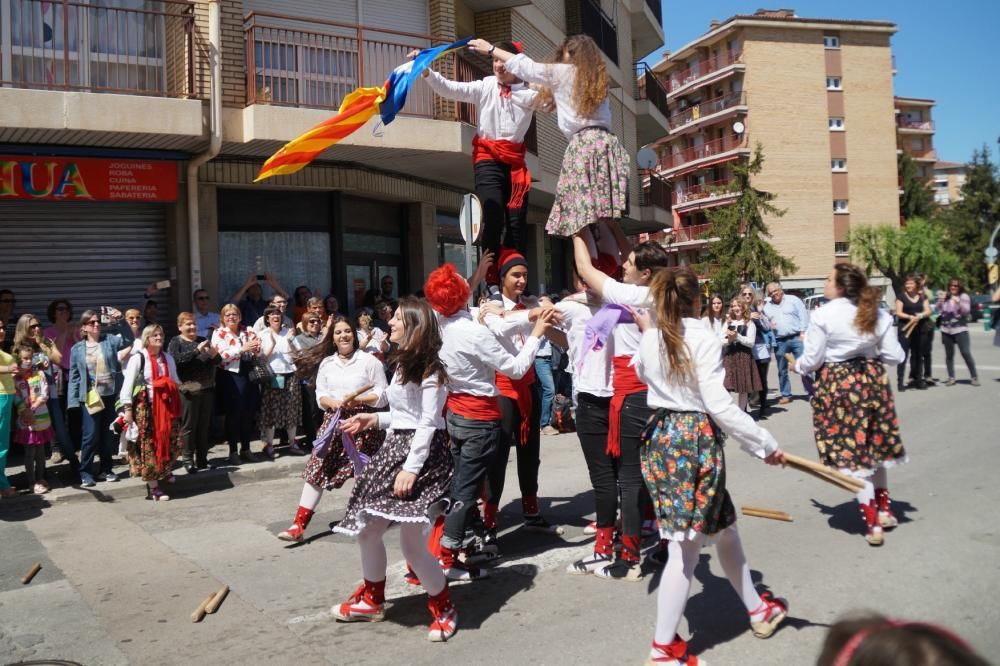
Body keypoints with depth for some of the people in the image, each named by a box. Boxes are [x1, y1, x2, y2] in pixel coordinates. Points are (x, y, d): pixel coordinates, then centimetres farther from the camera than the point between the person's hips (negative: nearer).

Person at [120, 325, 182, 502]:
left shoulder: (168, 358, 12)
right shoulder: (138, 358, -6)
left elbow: (175, 382, 19)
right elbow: (127, 385, -9)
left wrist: (178, 406, 15)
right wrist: (128, 409, -14)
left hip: (166, 407, 6)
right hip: (145, 407, -5)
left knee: (171, 444, 6)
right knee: (149, 447, -3)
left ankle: (163, 473, 29)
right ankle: (153, 487, 2)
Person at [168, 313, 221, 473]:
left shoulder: (203, 340, 15)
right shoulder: (176, 342, 2)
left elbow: (217, 361, 10)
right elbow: (176, 360, -18)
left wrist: (214, 354, -12)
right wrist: (196, 350, -24)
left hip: (207, 388, 4)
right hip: (188, 390, -4)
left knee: (204, 426, 8)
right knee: (188, 426, 0)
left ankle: (202, 458, 17)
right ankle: (188, 459, 8)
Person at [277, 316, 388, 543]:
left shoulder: (369, 361, -2)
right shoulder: (326, 363, 11)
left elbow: (382, 396, -3)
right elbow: (320, 396, 8)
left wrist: (358, 400, -18)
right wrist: (336, 403, -13)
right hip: (334, 421, 3)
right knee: (317, 469, -5)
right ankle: (299, 524, -4)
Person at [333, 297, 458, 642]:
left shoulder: (430, 370, -13)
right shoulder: (403, 364, 15)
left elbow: (428, 423, -18)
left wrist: (411, 468, -23)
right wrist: (374, 419, 15)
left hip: (423, 455, -10)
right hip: (394, 449, 10)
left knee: (412, 543, -11)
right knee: (366, 530, 13)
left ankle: (444, 609, 11)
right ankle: (372, 600, 34)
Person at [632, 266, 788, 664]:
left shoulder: (651, 339, 6)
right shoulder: (703, 339, -13)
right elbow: (719, 405, -17)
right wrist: (765, 444, -9)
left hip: (661, 437, 8)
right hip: (696, 440, -8)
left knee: (724, 528, 22)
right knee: (686, 548, 2)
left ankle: (758, 610, 40)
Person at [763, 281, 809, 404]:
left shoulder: (793, 300, 2)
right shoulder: (767, 306, 12)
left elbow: (804, 316, -2)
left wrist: (803, 333, -10)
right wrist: (768, 326, -6)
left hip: (796, 338, -3)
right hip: (779, 342, 4)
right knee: (782, 370, 9)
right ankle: (786, 395, 18)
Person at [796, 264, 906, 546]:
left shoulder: (822, 315, -13)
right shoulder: (877, 313, 1)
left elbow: (812, 361, -9)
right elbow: (894, 356, 3)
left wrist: (797, 365, 12)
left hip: (837, 385, -5)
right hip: (871, 380, 5)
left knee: (851, 452, 4)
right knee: (874, 447, 22)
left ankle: (873, 523, 7)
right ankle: (884, 510, 33)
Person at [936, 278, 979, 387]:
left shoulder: (964, 296, 0)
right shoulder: (945, 296, 10)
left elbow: (967, 310, -9)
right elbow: (939, 310, 6)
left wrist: (959, 303, -26)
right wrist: (940, 301, -11)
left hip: (960, 329, -4)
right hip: (946, 330, 4)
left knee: (966, 353, -8)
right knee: (949, 354, 6)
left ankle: (974, 377, 0)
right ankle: (951, 378, 13)